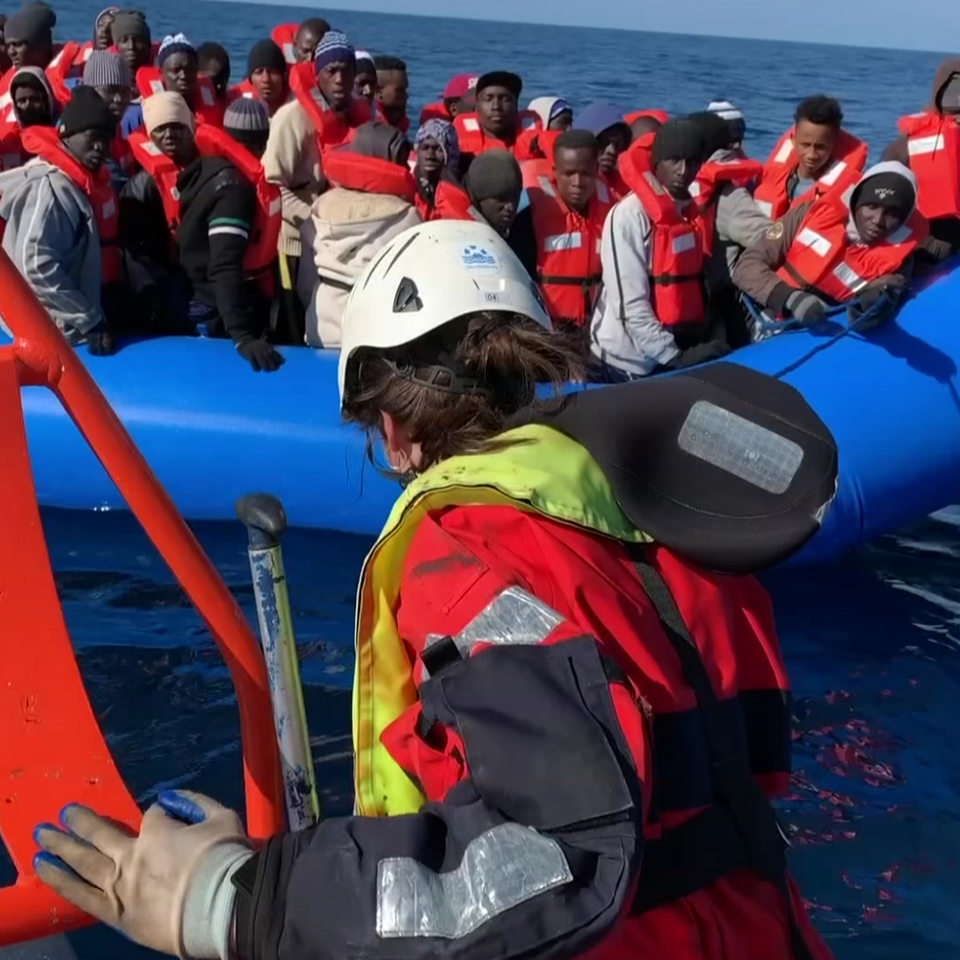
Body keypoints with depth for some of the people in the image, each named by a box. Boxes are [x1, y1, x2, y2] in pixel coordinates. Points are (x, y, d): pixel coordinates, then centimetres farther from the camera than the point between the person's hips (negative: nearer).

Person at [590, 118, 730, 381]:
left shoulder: (690, 211, 9)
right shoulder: (630, 214, -13)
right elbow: (631, 304, -18)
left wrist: (700, 339, 6)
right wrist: (675, 357, -20)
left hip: (684, 349, 6)